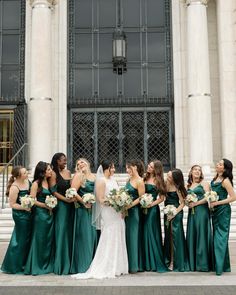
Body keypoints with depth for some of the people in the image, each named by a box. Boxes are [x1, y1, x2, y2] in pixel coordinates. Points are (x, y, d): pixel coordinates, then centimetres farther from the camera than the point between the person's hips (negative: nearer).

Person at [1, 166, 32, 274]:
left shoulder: (27, 181, 0)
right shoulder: (14, 187, -21)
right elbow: (12, 204, -17)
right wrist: (24, 207, -25)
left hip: (29, 214, 8)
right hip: (20, 215, -8)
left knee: (27, 238, 17)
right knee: (21, 240, 2)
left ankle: (23, 263, 32)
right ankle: (13, 266, 17)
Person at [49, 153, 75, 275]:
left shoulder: (68, 172, 13)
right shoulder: (53, 174, -6)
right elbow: (53, 191, -10)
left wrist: (74, 197, 1)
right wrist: (66, 199, -15)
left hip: (70, 205, 6)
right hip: (60, 205, -6)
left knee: (70, 232, 7)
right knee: (61, 232, -4)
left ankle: (69, 263, 14)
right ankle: (61, 265, 4)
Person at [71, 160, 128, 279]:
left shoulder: (113, 180, 15)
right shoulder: (101, 181, -9)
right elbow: (101, 199, -14)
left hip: (118, 214, 8)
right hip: (108, 214, -8)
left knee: (118, 240, 10)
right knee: (109, 241, -4)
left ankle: (117, 267, 17)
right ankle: (106, 268, 3)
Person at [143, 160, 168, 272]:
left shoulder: (158, 181, -3)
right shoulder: (144, 178, 10)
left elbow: (161, 198, -4)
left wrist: (151, 204, -13)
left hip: (152, 209, -5)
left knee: (152, 234, -4)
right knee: (144, 235, 7)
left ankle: (156, 263, 4)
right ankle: (147, 263, 15)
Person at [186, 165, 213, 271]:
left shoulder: (204, 183, 3)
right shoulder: (188, 186, 17)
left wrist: (196, 203, -11)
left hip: (202, 211, -5)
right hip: (191, 212, 5)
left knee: (201, 235, -6)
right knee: (191, 236, 4)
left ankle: (203, 264, -1)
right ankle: (193, 263, 10)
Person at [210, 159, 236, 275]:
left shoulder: (225, 181, -15)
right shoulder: (215, 179, 8)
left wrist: (216, 203, -19)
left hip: (223, 210, -8)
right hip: (215, 210, 8)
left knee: (220, 237, -6)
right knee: (217, 236, 12)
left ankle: (220, 267, -2)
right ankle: (223, 265, 22)